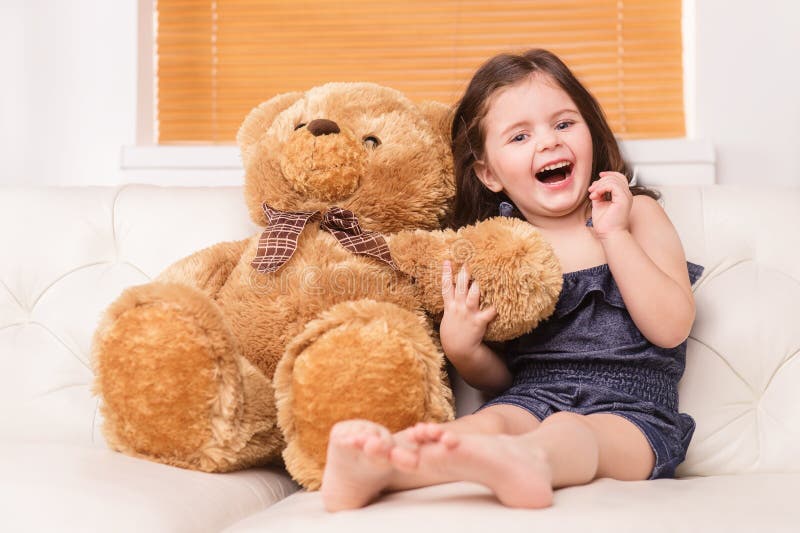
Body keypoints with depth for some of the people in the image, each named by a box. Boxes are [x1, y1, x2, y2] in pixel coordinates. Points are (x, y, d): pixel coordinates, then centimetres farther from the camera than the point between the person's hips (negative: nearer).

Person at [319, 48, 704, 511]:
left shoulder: (636, 213, 10)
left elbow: (671, 328, -4)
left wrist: (614, 234, -10)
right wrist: (463, 349, -8)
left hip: (631, 410, -1)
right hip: (531, 400, 2)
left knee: (567, 431, -33)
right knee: (489, 421, -30)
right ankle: (375, 465, -58)